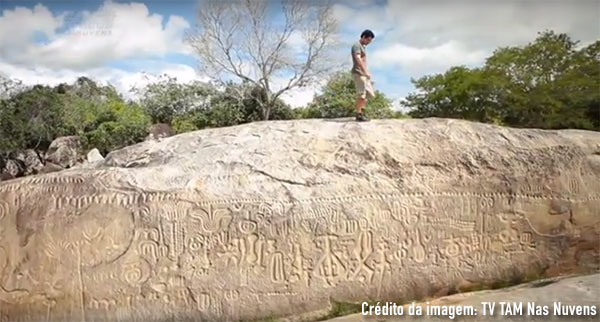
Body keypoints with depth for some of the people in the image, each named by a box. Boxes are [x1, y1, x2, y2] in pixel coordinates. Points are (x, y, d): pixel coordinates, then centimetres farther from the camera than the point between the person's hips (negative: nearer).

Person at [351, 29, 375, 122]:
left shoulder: (363, 47, 24)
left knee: (368, 94, 10)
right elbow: (358, 59, -21)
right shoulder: (357, 45, -7)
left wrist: (367, 73, 16)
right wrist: (366, 72, -27)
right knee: (361, 94, -14)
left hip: (363, 74, 10)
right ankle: (358, 115, -11)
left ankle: (362, 113, 14)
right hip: (358, 73, -10)